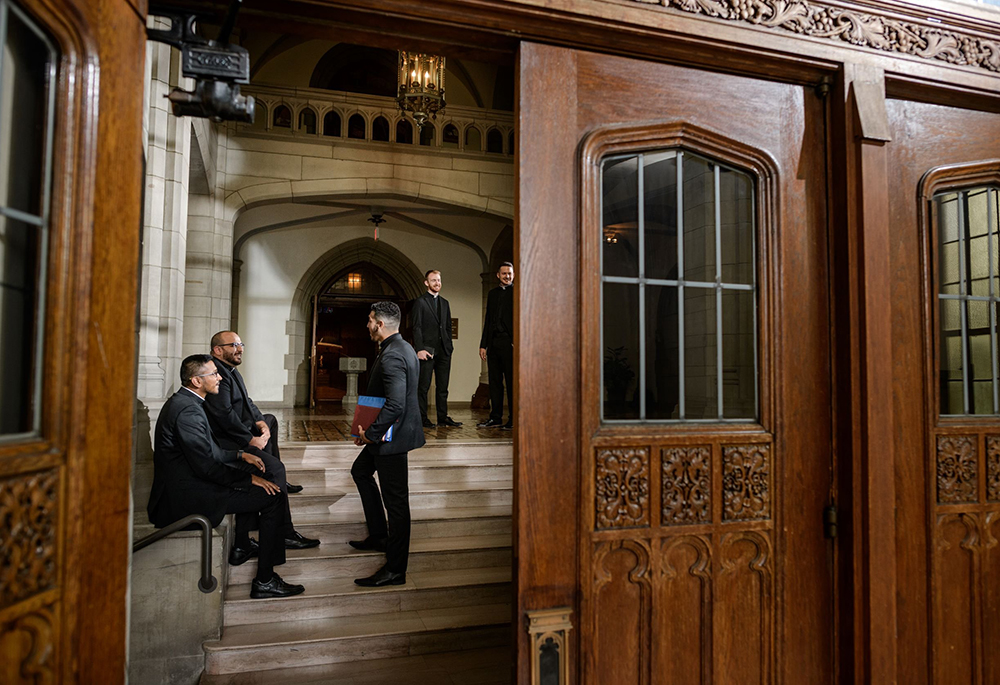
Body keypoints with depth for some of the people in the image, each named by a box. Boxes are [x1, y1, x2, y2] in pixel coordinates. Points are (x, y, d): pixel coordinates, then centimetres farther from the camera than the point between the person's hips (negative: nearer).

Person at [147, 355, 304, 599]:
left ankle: (240, 547, 36)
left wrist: (240, 455, 15)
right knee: (274, 496, -12)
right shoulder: (188, 410, -22)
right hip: (186, 498, -11)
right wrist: (250, 478, -16)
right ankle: (264, 581, -8)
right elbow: (206, 466, -25)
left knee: (252, 486, 27)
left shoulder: (182, 401, 12)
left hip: (183, 485, 11)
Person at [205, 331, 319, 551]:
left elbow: (246, 403, 16)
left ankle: (278, 480, 32)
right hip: (226, 443, -12)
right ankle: (284, 533, -20)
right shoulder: (217, 372, -20)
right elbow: (224, 413, -28)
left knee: (271, 419, 31)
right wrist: (251, 439, -21)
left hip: (239, 431, 12)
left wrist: (261, 422, -2)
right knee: (274, 466, -22)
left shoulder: (230, 370, 14)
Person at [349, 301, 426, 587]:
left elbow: (395, 405, -31)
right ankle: (379, 536, 35)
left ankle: (395, 570, 10)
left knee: (395, 499, -2)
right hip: (394, 431, 11)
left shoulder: (391, 356, -24)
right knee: (360, 470, 27)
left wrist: (370, 433, -18)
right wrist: (370, 430, 15)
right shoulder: (403, 348, 10)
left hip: (392, 435, -11)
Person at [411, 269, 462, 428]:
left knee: (443, 387, 8)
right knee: (423, 387, -1)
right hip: (427, 350, -6)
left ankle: (443, 417, 14)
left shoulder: (445, 303, 18)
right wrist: (420, 349, -15)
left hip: (444, 351, 6)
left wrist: (449, 346, 9)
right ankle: (422, 418, 5)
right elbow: (416, 327, -6)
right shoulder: (420, 302, 0)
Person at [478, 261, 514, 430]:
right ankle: (495, 418, 14)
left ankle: (513, 419, 4)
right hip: (493, 343, 6)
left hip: (509, 342, -6)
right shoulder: (493, 293, 18)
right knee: (495, 381, 8)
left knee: (511, 382, -2)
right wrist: (483, 344, 13)